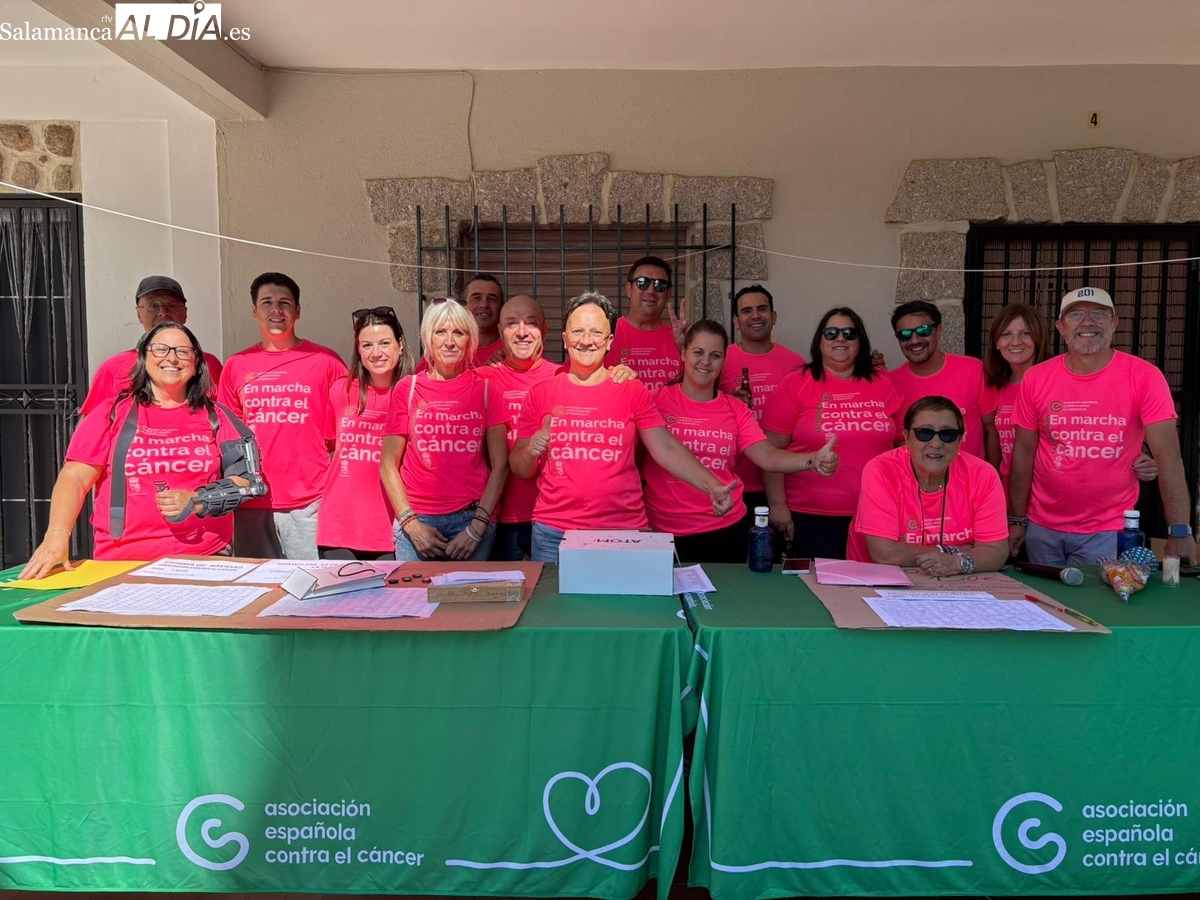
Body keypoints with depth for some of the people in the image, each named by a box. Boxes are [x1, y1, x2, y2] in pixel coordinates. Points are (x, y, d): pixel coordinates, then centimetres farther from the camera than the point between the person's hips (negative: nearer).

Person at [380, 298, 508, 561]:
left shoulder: (485, 389, 3)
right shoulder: (407, 389, 4)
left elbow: (500, 465, 1)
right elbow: (388, 465, 4)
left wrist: (478, 526, -7)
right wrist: (410, 523, -5)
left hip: (472, 517, 0)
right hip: (417, 520, 0)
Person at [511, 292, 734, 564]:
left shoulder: (632, 391, 2)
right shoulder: (541, 393, 3)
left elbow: (666, 449, -7)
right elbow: (520, 470, 8)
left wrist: (713, 487, -21)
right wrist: (531, 451, -15)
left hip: (624, 532, 0)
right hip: (553, 533, 1)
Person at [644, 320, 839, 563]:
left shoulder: (736, 410, 5)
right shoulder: (658, 400, -3)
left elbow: (769, 457, -8)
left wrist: (813, 460, -25)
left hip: (725, 529, 3)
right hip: (665, 530, -2)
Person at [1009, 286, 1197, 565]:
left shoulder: (1143, 377, -9)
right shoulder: (1035, 379, -3)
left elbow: (1168, 455, -13)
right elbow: (1024, 451, 3)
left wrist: (1180, 531, -20)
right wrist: (1016, 520, 4)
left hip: (1109, 532, -2)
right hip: (1042, 528, 2)